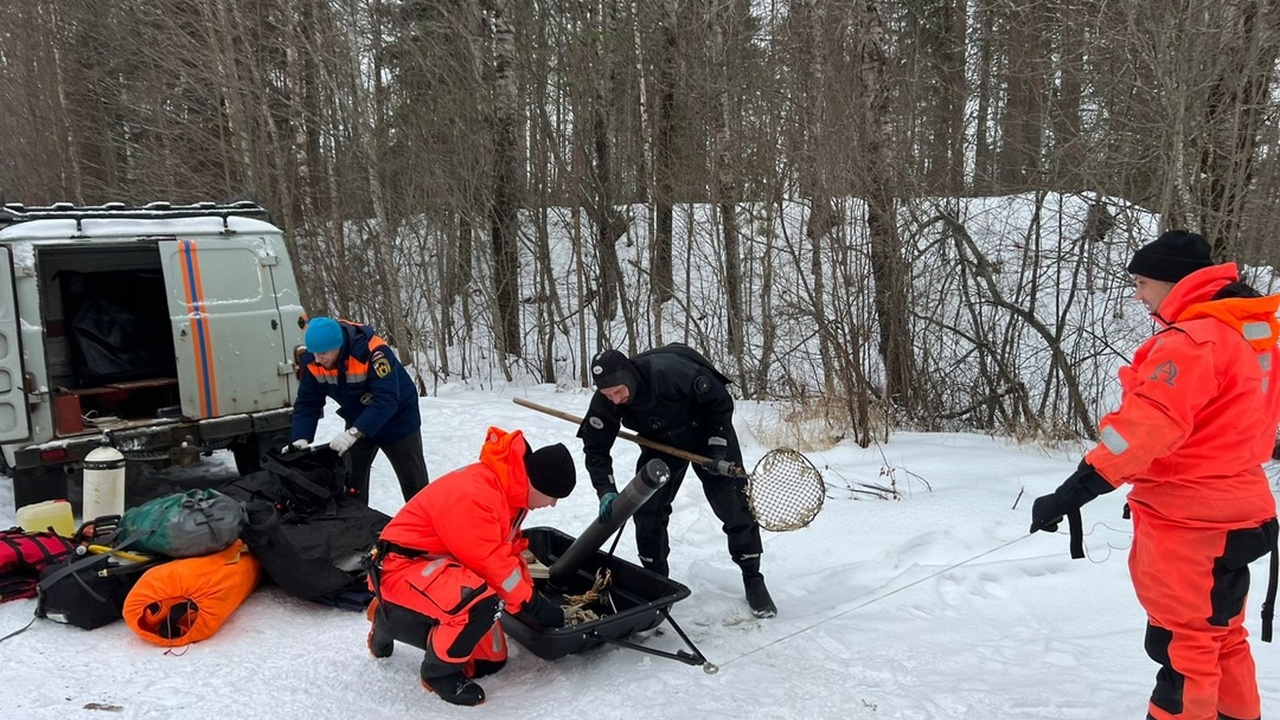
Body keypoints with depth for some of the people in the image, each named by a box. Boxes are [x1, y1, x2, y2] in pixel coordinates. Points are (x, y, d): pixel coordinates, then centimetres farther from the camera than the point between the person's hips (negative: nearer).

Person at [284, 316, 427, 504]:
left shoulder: (371, 351, -36)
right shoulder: (312, 361, -18)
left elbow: (386, 400, -40)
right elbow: (307, 403, -12)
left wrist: (354, 433, -47)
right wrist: (300, 439, -27)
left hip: (398, 419, -5)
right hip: (358, 424, 5)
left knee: (414, 483, 5)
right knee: (350, 482, 9)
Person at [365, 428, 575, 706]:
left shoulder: (508, 488, 1)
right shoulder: (473, 495, -30)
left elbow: (508, 550, 11)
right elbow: (490, 562, -28)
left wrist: (532, 595, 1)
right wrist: (534, 604, -19)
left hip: (441, 566, 10)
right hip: (402, 568, -10)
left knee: (490, 660, 11)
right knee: (481, 599, -37)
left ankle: (389, 622, 26)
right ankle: (439, 671, -8)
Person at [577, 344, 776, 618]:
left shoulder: (672, 372, -39)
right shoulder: (604, 402, -25)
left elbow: (720, 400, -24)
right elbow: (596, 450, -16)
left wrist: (718, 447, -22)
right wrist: (607, 492, -30)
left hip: (707, 432, -4)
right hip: (661, 442, 4)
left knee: (735, 505, -6)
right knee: (647, 508, -3)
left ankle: (753, 580, 10)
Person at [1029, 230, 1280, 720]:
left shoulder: (1192, 339, -20)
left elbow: (1147, 426, -30)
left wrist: (1073, 492, -31)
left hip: (1187, 520, -10)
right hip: (1233, 510, 10)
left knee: (1181, 642, 1)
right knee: (1220, 635, 22)